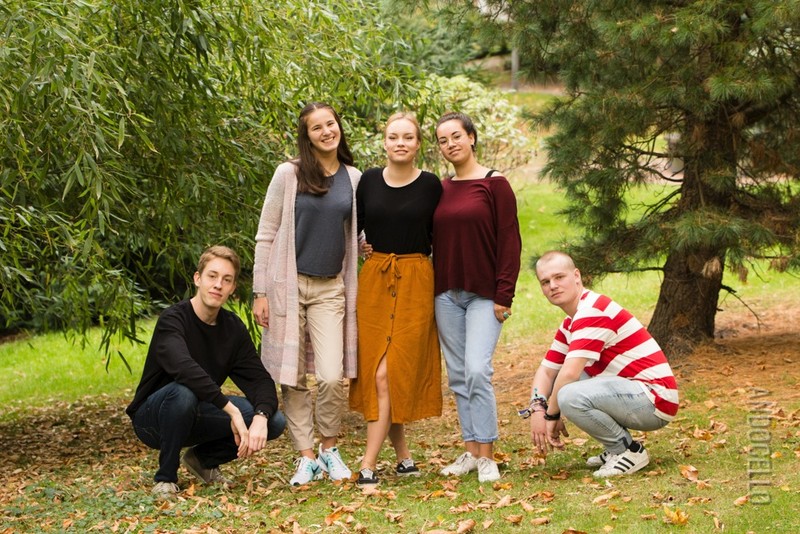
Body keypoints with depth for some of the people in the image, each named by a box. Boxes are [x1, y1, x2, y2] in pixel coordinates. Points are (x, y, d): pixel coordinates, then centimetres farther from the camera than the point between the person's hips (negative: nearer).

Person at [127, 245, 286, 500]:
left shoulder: (233, 328, -1)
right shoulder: (173, 319, -21)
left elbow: (260, 379, -7)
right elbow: (184, 368, -40)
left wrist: (261, 417, -29)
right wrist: (231, 409, -44)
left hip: (197, 417, 6)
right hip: (153, 417, -5)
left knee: (274, 421, -14)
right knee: (183, 392, -40)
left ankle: (203, 459, 8)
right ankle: (165, 478, -17)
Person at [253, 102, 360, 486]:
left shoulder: (353, 179, 7)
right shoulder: (289, 174, -2)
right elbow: (266, 235, 0)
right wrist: (260, 292, -3)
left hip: (331, 288, 1)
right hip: (289, 284, -1)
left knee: (331, 376, -10)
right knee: (292, 377, 1)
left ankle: (330, 449, 12)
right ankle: (306, 457, 13)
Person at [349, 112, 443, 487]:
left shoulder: (430, 185, -1)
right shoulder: (368, 181, 5)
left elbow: (438, 237, 5)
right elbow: (353, 227, 15)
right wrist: (366, 249, 3)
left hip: (415, 282, -3)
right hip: (373, 280, 3)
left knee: (391, 371, -9)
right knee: (374, 369, 3)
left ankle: (369, 464, -10)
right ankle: (402, 454, 17)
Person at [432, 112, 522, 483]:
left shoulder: (494, 184, -4)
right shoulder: (439, 190, 10)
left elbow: (510, 241, -7)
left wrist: (504, 295, -11)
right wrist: (433, 289, 10)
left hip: (484, 294, -5)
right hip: (446, 295, 5)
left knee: (477, 370, -15)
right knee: (458, 375, 7)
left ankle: (487, 455, -8)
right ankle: (471, 450, 15)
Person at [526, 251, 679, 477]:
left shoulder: (593, 311, -16)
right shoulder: (569, 323, 16)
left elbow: (570, 373, -24)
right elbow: (546, 371, 15)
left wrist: (552, 416, -11)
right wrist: (537, 407, -5)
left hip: (655, 398, -10)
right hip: (632, 392, 10)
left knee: (570, 394, -29)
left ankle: (630, 451, -8)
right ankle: (616, 448, 13)